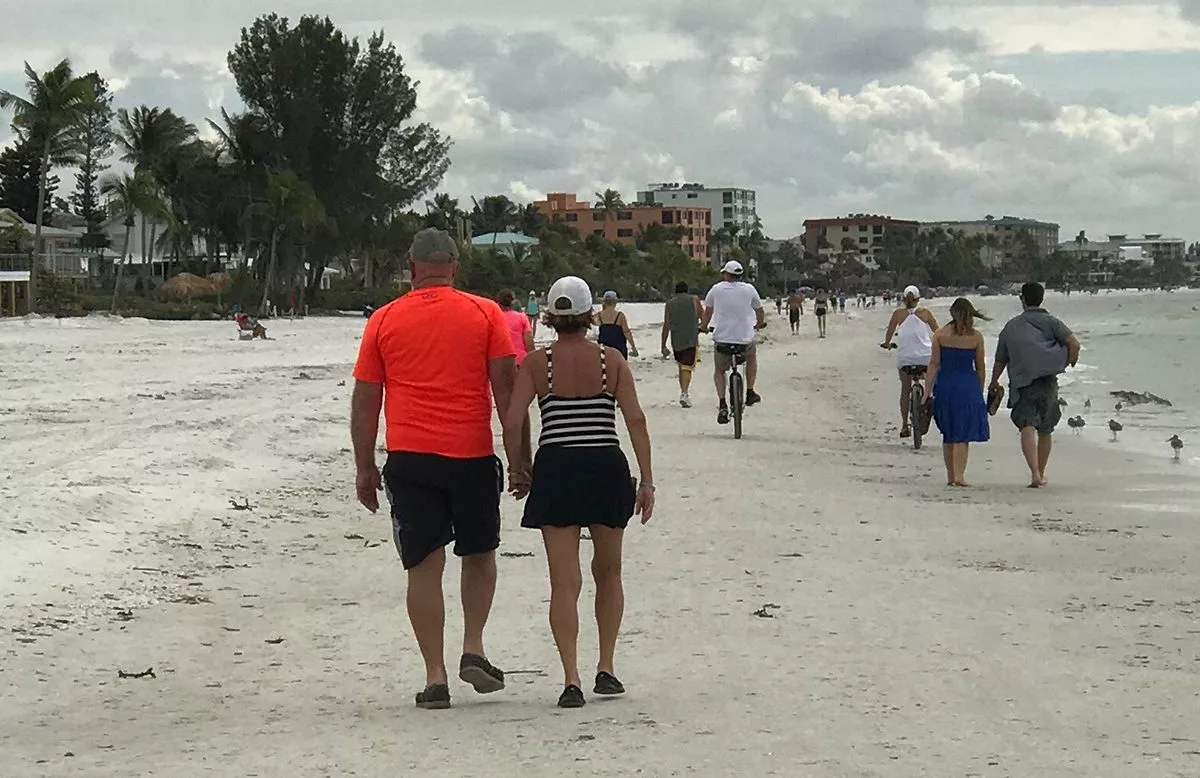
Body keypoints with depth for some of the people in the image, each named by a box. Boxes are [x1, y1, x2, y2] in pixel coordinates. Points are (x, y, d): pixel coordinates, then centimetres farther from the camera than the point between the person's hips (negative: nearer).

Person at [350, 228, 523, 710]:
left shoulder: (384, 320, 5)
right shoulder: (484, 314, 2)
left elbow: (364, 402, 6)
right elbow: (506, 386, -1)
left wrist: (364, 468, 13)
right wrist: (521, 452, 5)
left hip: (410, 457, 0)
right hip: (472, 454, 0)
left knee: (424, 566, 3)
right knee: (479, 554, 19)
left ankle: (435, 676, 2)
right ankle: (474, 649, 7)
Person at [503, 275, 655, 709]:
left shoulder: (536, 364, -1)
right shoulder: (611, 360, 0)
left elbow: (512, 422, -8)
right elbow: (636, 420, -6)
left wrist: (517, 471, 6)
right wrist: (646, 480, -3)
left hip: (556, 471, -1)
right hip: (606, 468, 1)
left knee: (564, 583, 1)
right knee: (608, 572, 19)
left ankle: (571, 678, -9)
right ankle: (606, 669, 21)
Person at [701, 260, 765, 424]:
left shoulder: (717, 289, 1)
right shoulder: (749, 289, 2)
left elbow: (707, 312, 11)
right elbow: (760, 311, 14)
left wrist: (703, 327, 30)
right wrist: (760, 324, 36)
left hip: (722, 338, 0)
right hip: (745, 339, 0)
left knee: (719, 371, 20)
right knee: (752, 357, 33)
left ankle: (722, 405, 2)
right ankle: (750, 393, 31)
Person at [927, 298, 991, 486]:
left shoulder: (940, 335, -1)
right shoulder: (976, 337, -2)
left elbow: (934, 363, -3)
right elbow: (981, 368, 2)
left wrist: (928, 391, -1)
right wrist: (980, 392, 13)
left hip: (945, 385, 2)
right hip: (968, 385, -2)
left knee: (948, 434, 15)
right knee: (963, 434, 3)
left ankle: (950, 476, 20)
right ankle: (959, 475, -9)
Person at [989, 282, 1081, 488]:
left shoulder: (1011, 326, 13)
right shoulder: (1049, 321, 7)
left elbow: (1000, 360, 18)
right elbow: (1074, 343, -7)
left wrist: (994, 382, 34)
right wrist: (1070, 363, 12)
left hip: (1021, 383, -1)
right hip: (1048, 381, 1)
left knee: (1027, 427, -13)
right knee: (1045, 430, 17)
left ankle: (1035, 473, -32)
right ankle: (1041, 473, 28)